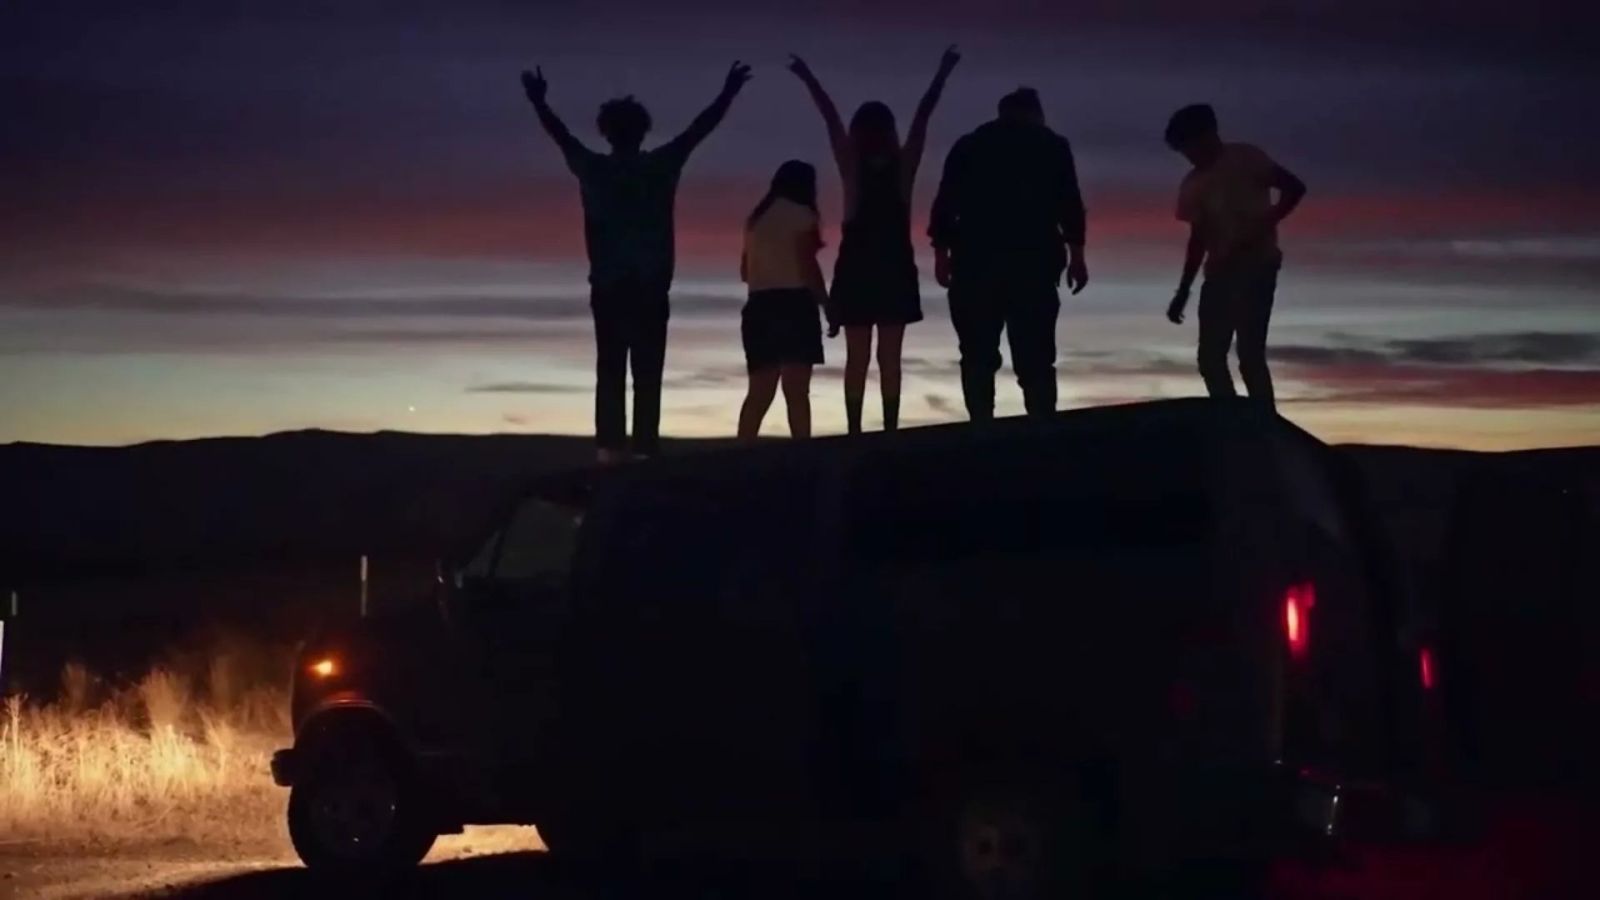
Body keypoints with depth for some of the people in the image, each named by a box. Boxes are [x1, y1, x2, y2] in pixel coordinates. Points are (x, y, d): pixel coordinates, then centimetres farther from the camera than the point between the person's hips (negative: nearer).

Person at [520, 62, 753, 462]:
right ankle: (645, 448, -12)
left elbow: (560, 134, 19)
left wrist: (539, 102, 35)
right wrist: (727, 94, 20)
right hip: (650, 288, -2)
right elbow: (700, 128, 8)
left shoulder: (592, 169, 4)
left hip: (607, 288, 2)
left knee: (609, 370, 4)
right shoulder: (661, 166, -1)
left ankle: (610, 446, -6)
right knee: (647, 373, -4)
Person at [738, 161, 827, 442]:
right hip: (794, 304, -6)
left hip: (760, 306, 6)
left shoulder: (757, 217, 18)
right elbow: (807, 265, -11)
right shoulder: (801, 215, -3)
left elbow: (745, 270, 19)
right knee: (796, 389, -12)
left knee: (760, 391, 8)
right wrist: (826, 303, -7)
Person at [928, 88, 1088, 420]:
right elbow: (1069, 203, 1)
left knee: (978, 356, 4)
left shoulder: (969, 145, 11)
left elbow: (946, 203, 4)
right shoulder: (1053, 146, 9)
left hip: (975, 262, 1)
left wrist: (941, 251, 7)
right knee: (1035, 357, 2)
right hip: (1033, 262, 0)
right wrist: (1076, 253, 3)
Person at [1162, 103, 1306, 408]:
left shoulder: (1245, 159, -5)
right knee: (1210, 356, 2)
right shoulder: (1193, 185, 11)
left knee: (1250, 355, -15)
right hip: (1220, 271, 7)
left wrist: (1261, 227, -18)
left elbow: (1294, 188, -8)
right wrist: (1183, 292, 14)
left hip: (1256, 266, -7)